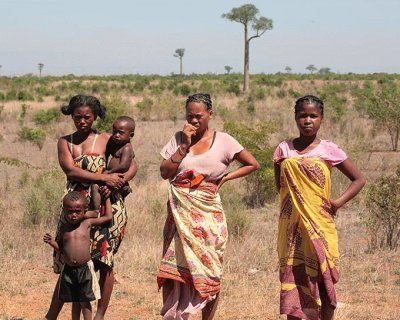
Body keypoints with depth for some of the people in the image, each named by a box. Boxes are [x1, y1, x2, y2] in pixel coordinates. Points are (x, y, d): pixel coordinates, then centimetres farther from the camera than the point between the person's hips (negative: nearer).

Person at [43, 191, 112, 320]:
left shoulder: (87, 223, -3)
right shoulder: (64, 228, 3)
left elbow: (108, 217, 4)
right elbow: (61, 249, 12)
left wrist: (107, 198, 7)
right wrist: (51, 242, -6)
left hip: (85, 269, -3)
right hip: (68, 270, 3)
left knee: (85, 302, 1)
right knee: (75, 302, 13)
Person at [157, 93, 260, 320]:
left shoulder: (222, 141, -1)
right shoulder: (179, 138, 6)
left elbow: (253, 164, 5)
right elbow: (165, 172, -2)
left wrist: (224, 178, -1)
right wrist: (184, 145, -8)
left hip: (207, 212, -2)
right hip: (179, 213, 2)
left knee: (209, 270, 2)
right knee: (172, 268, 0)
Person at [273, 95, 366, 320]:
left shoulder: (328, 150, 0)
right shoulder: (284, 149, 6)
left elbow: (359, 179, 4)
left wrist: (338, 202, -6)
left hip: (320, 226, -1)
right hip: (292, 228, 2)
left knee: (324, 279, 1)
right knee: (293, 278, 1)